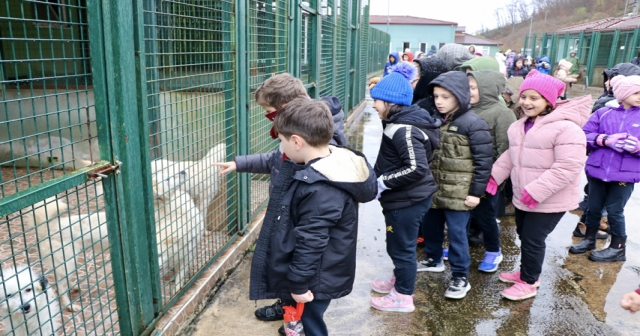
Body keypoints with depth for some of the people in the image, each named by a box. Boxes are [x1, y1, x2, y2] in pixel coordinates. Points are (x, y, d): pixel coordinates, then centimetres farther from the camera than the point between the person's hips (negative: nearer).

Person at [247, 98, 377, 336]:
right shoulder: (333, 165, -2)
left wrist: (299, 283, -19)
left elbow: (311, 242, -28)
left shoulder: (320, 189, -33)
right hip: (315, 273, 9)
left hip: (315, 280, -9)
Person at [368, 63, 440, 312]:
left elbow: (416, 168, -31)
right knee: (398, 244, 24)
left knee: (401, 246, 6)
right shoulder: (404, 122, 6)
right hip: (407, 198, 10)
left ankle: (403, 298, 23)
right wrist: (382, 179, 9)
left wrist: (383, 182, -22)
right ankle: (399, 281, 44)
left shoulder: (404, 129, -24)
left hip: (407, 200, -10)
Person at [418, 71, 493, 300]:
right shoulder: (435, 120, 8)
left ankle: (460, 278, 16)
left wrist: (476, 191, -13)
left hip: (458, 192, -7)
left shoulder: (473, 124, -15)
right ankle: (433, 260, 42)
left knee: (456, 233, 0)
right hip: (434, 188, 7)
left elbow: (484, 160, -13)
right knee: (429, 226, 19)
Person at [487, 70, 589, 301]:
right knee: (524, 236, 20)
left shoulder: (566, 128, -21)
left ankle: (529, 282, 23)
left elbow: (569, 166, -26)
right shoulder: (520, 126, 7)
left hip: (550, 201, -8)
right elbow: (511, 155, 17)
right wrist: (495, 175, 5)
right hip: (522, 196, 8)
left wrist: (537, 191, -28)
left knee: (533, 240, 2)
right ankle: (527, 272, 41)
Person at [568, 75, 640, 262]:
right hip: (598, 170, 2)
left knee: (614, 211, 5)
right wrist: (605, 140, -19)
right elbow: (584, 135, -3)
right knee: (594, 207, 14)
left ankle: (617, 248, 25)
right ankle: (589, 240, 34)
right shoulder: (603, 113, 2)